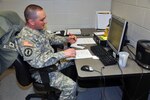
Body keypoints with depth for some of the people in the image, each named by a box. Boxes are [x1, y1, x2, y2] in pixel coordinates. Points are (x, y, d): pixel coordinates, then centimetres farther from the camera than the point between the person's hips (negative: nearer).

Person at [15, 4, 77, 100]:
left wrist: (67, 39, -1)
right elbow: (37, 61, -38)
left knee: (74, 61, 19)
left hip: (52, 62, 10)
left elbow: (51, 38, 15)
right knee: (71, 85, -21)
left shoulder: (39, 28, -1)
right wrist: (63, 54, -39)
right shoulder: (25, 38, -29)